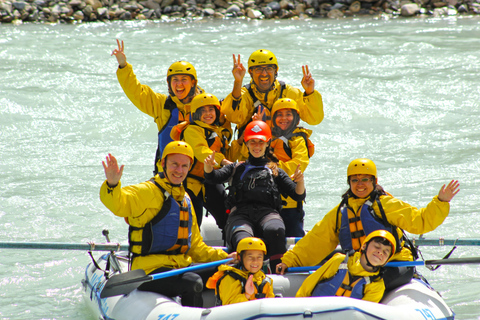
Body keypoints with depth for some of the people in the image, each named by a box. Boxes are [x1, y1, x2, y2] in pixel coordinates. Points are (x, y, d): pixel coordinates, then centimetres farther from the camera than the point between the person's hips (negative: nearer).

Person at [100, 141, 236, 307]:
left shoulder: (185, 201, 22)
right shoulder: (148, 191, -4)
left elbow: (196, 247, 26)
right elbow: (118, 203, -25)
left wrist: (223, 257, 12)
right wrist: (112, 184, -46)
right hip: (149, 269, -8)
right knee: (193, 284, -31)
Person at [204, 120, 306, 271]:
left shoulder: (275, 171, 29)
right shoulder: (237, 168, 30)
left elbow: (298, 196, 18)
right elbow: (214, 177, 12)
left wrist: (300, 181, -5)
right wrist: (208, 167, -12)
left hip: (267, 212, -1)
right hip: (240, 213, 1)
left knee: (274, 230, -38)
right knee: (243, 241, -36)